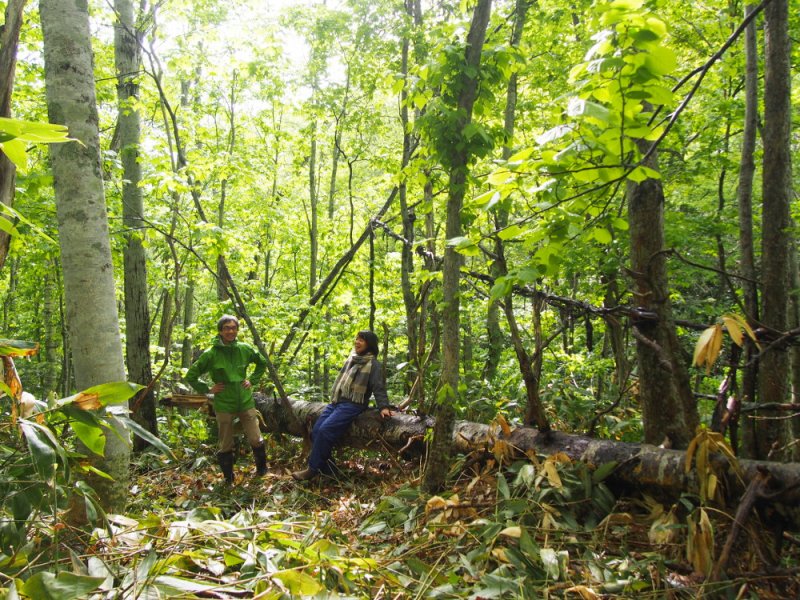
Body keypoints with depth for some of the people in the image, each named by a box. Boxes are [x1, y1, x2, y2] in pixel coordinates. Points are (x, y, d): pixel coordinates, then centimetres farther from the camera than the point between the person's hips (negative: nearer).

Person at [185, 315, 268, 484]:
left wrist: (252, 380, 6)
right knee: (226, 445, 10)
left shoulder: (245, 349, -2)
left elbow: (262, 363, 16)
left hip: (246, 402, 2)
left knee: (256, 440, 5)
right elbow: (191, 376, -1)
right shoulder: (211, 354, -10)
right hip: (224, 405, -2)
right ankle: (228, 478, 27)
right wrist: (207, 389, -6)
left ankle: (262, 469, 29)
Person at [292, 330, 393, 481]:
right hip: (336, 401, 8)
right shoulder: (351, 358, 17)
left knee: (325, 430, -23)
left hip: (353, 404, -8)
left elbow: (378, 388, -11)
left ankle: (313, 469, -12)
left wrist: (383, 407, -23)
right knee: (316, 430, -7)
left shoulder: (372, 364, -6)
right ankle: (325, 468, 1)